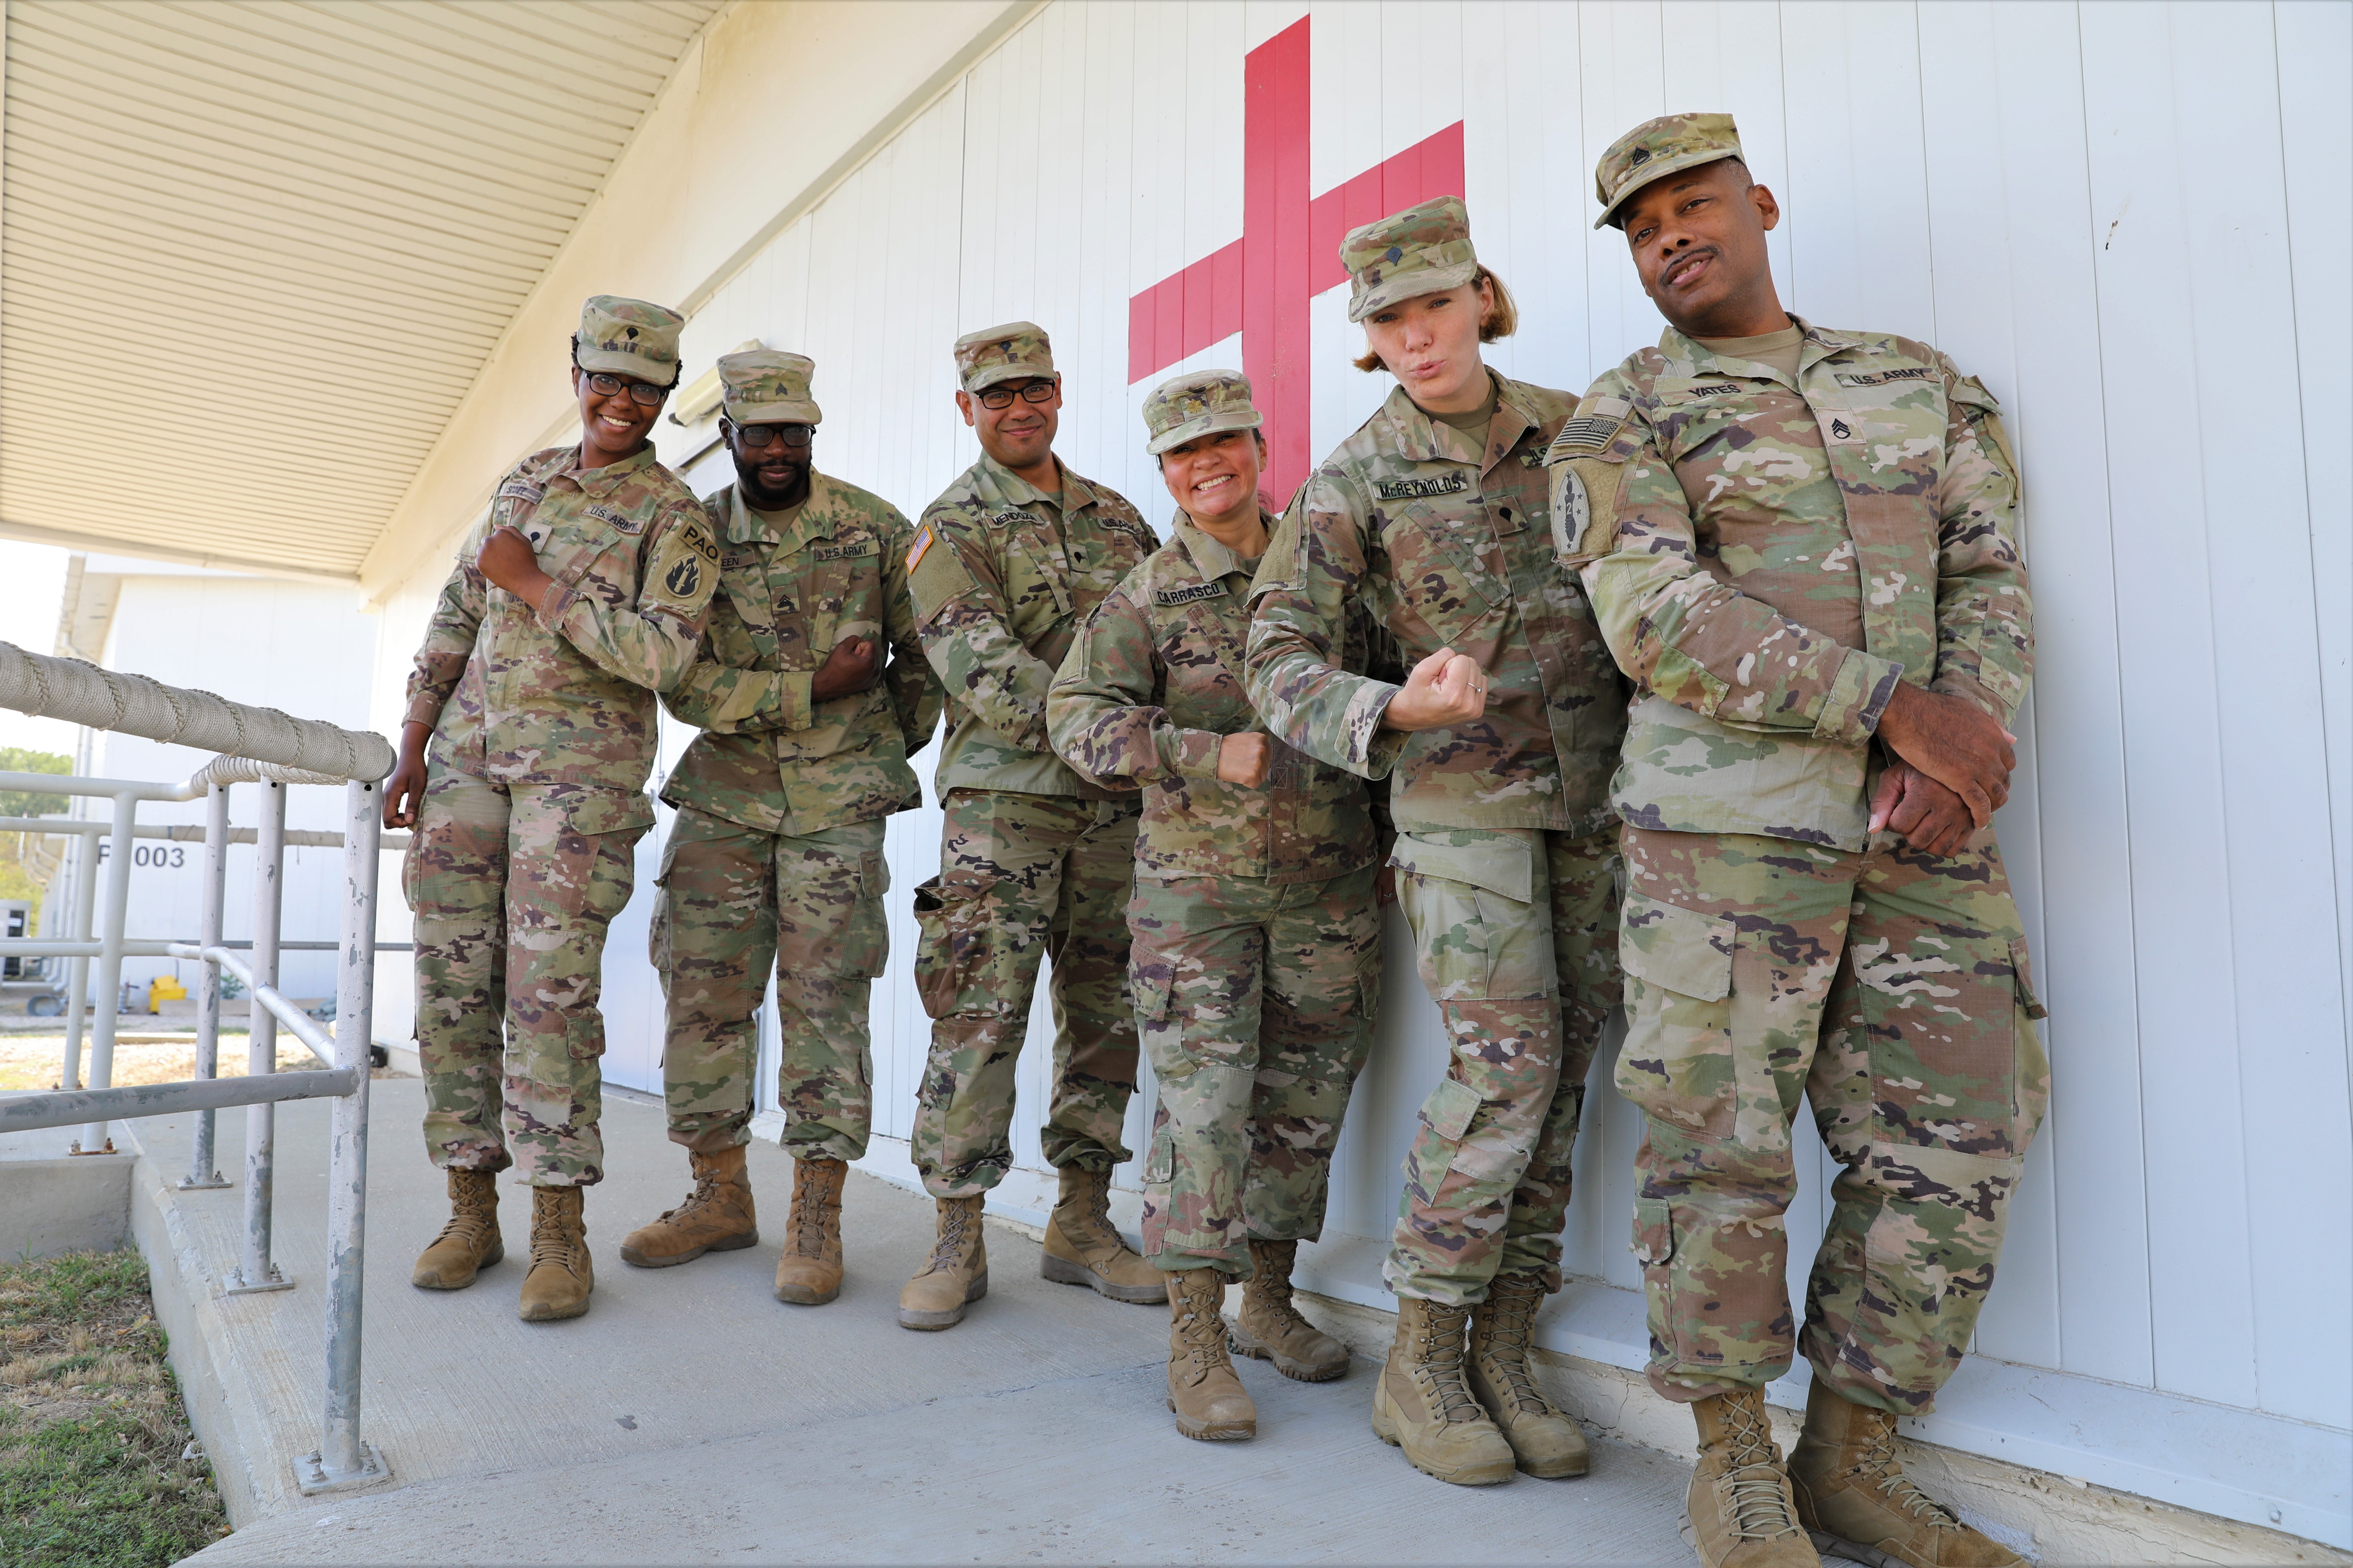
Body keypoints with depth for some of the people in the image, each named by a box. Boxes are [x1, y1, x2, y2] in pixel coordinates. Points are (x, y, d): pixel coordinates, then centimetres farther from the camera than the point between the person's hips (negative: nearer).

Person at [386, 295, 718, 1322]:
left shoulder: (673, 515, -2)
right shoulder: (525, 480, 16)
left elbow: (662, 654, -15)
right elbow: (456, 615, 16)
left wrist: (535, 585, -11)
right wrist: (413, 749, 10)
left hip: (582, 762, -5)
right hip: (469, 748, 6)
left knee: (551, 986, -9)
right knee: (453, 977, 4)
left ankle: (559, 1232, 0)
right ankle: (471, 1212, 16)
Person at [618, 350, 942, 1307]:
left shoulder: (873, 527, 3)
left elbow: (924, 650, 12)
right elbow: (687, 686, -5)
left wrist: (893, 748, 11)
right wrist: (814, 689, -13)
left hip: (839, 801, -2)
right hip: (724, 796, 2)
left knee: (824, 1002, -3)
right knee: (702, 995, 4)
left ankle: (816, 1220, 7)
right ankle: (720, 1197, 20)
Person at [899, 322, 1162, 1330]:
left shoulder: (1116, 517, 17)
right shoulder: (952, 529, 0)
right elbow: (982, 668, -14)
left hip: (1116, 805, 5)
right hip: (1005, 801, -5)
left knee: (1106, 1016, 8)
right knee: (978, 1020, -6)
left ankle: (1082, 1225, 20)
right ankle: (957, 1241, 8)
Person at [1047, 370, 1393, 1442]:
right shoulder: (1148, 597, -1)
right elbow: (1078, 717, -12)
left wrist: (1385, 838, 10)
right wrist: (1214, 756, -23)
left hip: (1328, 880, 3)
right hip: (1195, 882, -3)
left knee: (1306, 1098, 10)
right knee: (1203, 1101, -4)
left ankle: (1268, 1303, 28)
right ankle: (1195, 1342, 9)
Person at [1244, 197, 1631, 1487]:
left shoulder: (1576, 428, 7)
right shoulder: (1358, 477, -4)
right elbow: (1278, 656, -8)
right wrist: (1392, 712, -25)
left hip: (1595, 787, 4)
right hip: (1462, 786, -4)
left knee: (1562, 1069, 3)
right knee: (1506, 1063, -12)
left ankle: (1503, 1357, 15)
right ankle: (1419, 1365, 3)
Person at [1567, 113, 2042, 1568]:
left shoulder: (1925, 381, 19)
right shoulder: (1619, 422, 4)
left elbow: (1991, 576, 11)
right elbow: (1661, 622, -10)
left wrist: (1964, 744, -8)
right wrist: (1899, 706, -16)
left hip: (1925, 831, 5)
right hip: (1727, 827, -4)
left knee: (1952, 1153, 4)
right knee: (1721, 1145, -2)